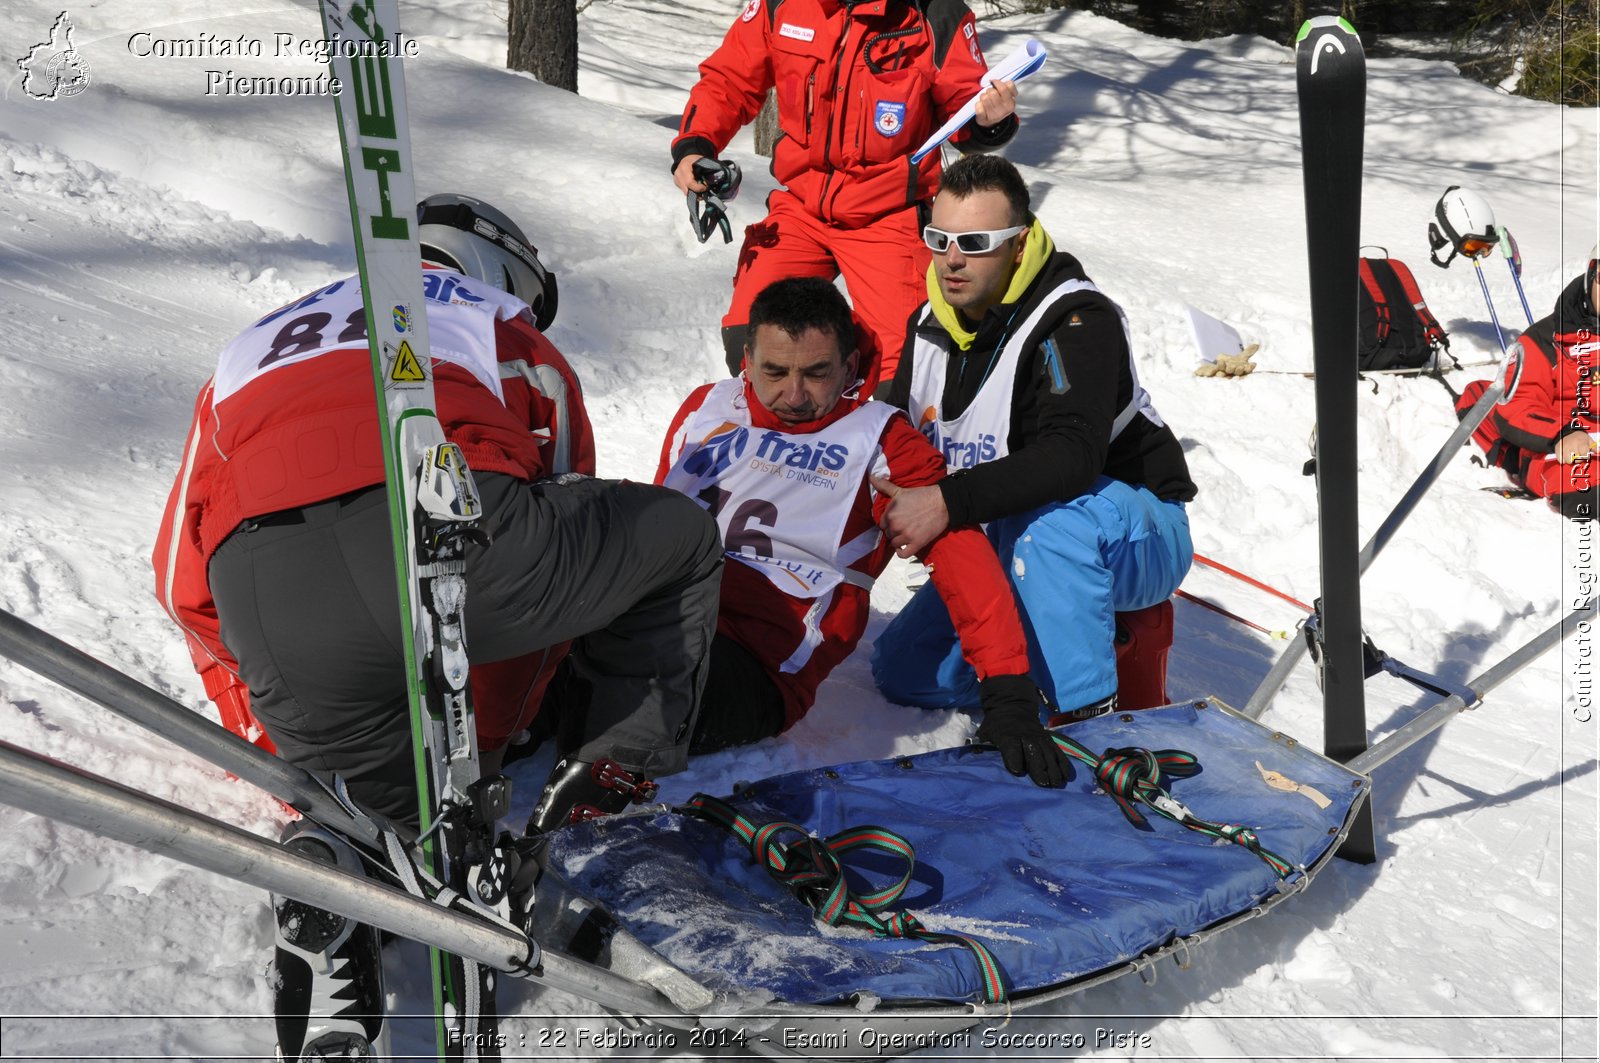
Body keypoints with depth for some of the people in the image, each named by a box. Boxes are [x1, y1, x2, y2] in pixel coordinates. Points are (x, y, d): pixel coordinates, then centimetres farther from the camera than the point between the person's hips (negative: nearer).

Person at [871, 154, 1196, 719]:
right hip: (1008, 542, 7)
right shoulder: (930, 326, 0)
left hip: (1135, 536, -7)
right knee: (902, 669, -1)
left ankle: (1086, 712, -25)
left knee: (1048, 512, -41)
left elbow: (1072, 457, -40)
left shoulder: (1077, 319, -24)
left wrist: (949, 501, -47)